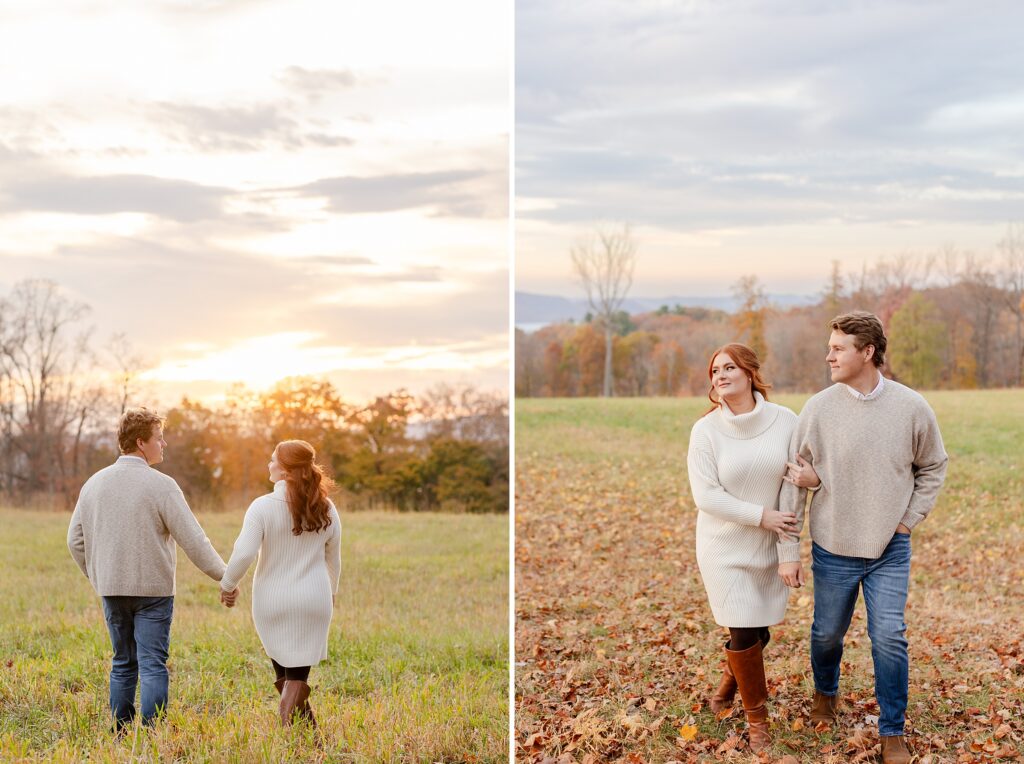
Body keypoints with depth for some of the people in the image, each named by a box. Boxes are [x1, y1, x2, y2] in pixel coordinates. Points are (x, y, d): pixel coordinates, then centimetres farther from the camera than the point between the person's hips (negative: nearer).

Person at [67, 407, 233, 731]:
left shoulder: (94, 483, 5)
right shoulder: (161, 485, -13)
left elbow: (75, 540, 11)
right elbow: (193, 540, -13)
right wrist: (223, 575, -3)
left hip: (111, 590, 5)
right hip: (153, 589, -5)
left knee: (123, 664, 15)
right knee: (152, 666, -2)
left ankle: (120, 736, 18)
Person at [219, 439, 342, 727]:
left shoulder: (263, 506, -11)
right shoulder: (325, 509, 2)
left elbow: (244, 553, -17)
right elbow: (334, 558, 13)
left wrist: (227, 585, 0)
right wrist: (331, 591, 29)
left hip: (273, 602, -1)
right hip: (314, 601, 2)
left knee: (283, 669, 16)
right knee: (297, 672, 5)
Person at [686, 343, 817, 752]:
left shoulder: (785, 420, -8)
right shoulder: (705, 429, -12)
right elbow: (706, 496, -14)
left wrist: (814, 476, -20)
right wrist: (761, 516, -19)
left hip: (770, 546, 2)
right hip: (725, 546, -2)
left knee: (759, 629, 14)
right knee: (744, 631, -1)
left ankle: (731, 677, 48)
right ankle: (756, 714, 22)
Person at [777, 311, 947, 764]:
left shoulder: (911, 408, -9)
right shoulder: (818, 409, -10)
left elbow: (933, 467, 8)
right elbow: (794, 483, -6)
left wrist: (910, 519, -1)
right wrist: (788, 550, -8)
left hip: (890, 549, 0)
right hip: (833, 548, 1)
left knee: (889, 638, -4)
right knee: (827, 633, 15)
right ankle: (825, 693, 46)